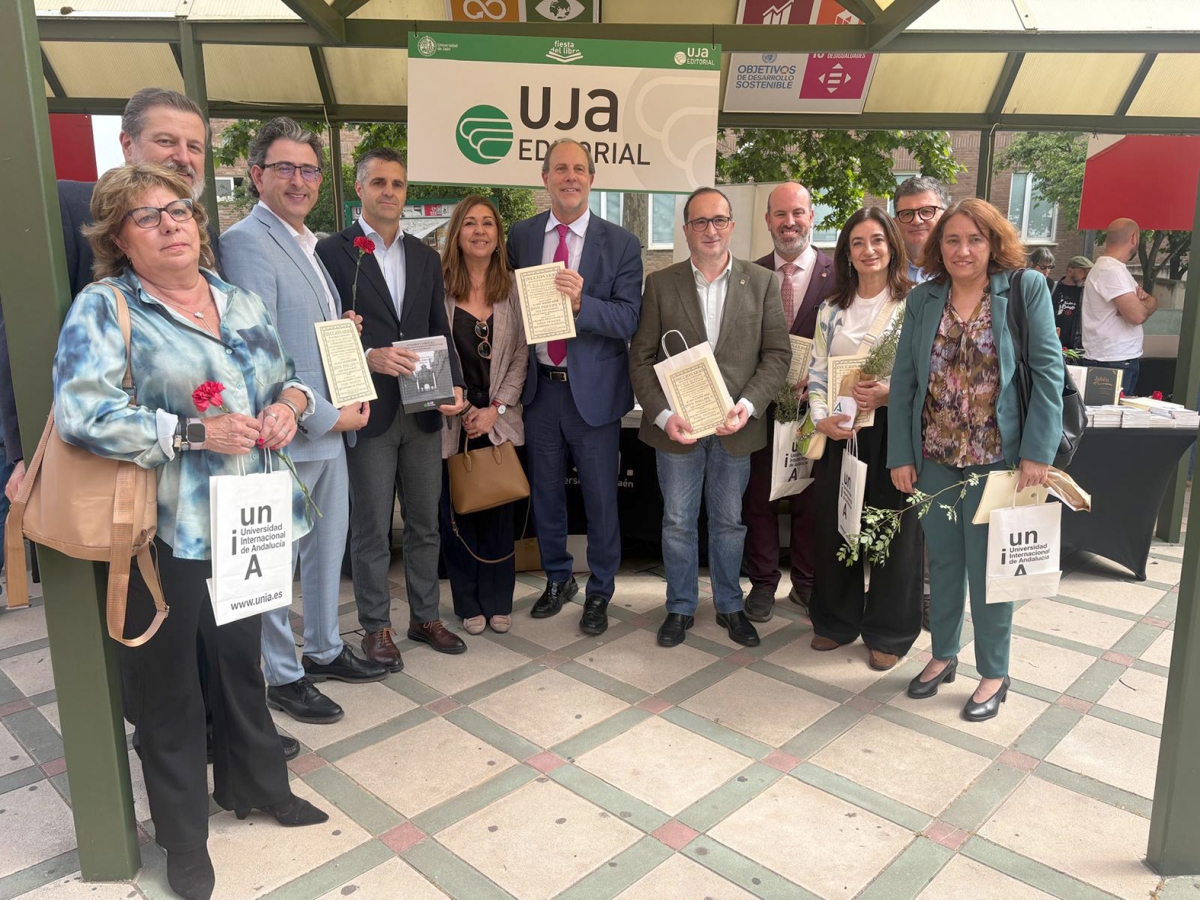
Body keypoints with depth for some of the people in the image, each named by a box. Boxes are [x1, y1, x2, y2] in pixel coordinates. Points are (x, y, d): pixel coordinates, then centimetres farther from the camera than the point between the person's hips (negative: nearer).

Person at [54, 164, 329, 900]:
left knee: (243, 657, 21)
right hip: (165, 531, -5)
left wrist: (288, 405, -7)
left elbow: (290, 379, 16)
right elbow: (82, 413, -21)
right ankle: (183, 833, 32)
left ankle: (254, 782, 44)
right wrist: (196, 434, -23)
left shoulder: (241, 303, 9)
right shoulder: (103, 308, -9)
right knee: (167, 678, 11)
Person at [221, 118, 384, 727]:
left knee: (328, 547, 19)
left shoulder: (307, 246, 14)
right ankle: (282, 676, 23)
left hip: (328, 428, 9)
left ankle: (323, 649, 37)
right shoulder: (247, 242, -15)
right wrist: (326, 417, -16)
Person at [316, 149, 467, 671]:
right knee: (371, 529, 6)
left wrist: (455, 386, -3)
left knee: (425, 522, 14)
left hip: (423, 412, 5)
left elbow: (440, 332, 12)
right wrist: (367, 357, -23)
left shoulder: (425, 257, 13)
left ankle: (425, 617, 29)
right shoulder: (333, 252, -2)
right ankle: (376, 627, 21)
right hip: (369, 412, -4)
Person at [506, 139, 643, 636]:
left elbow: (628, 320, -12)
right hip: (539, 386, 3)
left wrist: (580, 301, -30)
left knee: (600, 497, 7)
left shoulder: (620, 243, -5)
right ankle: (557, 578, 37)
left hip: (594, 388, -3)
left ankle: (599, 592, 27)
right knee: (545, 492, 16)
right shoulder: (521, 236, 4)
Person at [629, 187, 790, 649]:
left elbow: (778, 353, -1)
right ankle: (680, 607, 28)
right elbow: (641, 357, -2)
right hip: (677, 426, 0)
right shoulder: (660, 284, 0)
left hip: (735, 426, 1)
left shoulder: (762, 283, 2)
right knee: (678, 523, 10)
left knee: (729, 522, 14)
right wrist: (664, 415, -14)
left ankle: (729, 605, 32)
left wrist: (748, 405, -15)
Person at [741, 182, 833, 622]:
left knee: (810, 499, 11)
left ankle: (806, 583, 28)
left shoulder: (838, 273, -3)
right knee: (759, 498, 9)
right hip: (761, 404, 2)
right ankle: (762, 583, 25)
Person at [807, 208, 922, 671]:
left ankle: (888, 633, 21)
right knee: (834, 525, 11)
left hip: (893, 428, -4)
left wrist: (889, 393, -21)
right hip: (840, 430, 4)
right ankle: (836, 621, 29)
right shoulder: (832, 309, 10)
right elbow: (817, 372, 7)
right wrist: (821, 419, -9)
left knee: (894, 528, 5)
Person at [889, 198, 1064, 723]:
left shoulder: (1027, 289, -5)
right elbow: (904, 380, 3)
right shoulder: (923, 300, 4)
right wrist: (901, 455, -1)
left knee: (989, 568, 6)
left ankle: (994, 674, 25)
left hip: (997, 458, -3)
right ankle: (943, 655, 33)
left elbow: (1047, 372, -8)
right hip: (934, 458, 3)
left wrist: (1037, 452, -13)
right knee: (943, 562, 15)